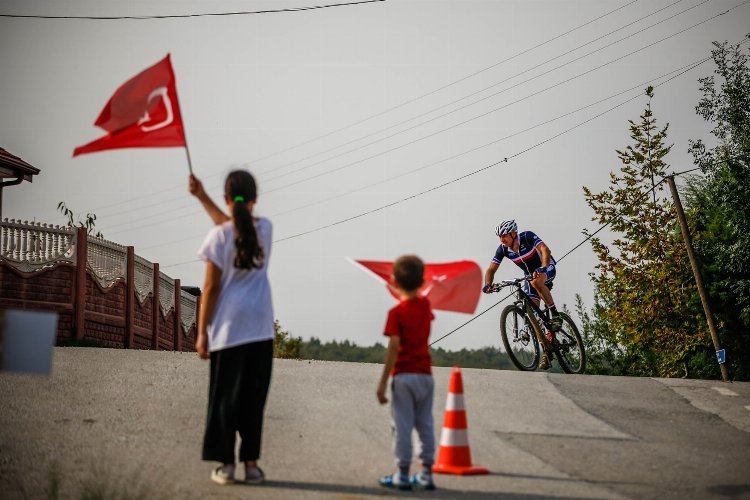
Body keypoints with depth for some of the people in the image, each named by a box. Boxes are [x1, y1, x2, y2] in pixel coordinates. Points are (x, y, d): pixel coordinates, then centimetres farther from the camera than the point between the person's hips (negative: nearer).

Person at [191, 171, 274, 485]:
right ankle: (251, 463, 10)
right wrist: (202, 197, 23)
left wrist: (201, 332, -2)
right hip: (260, 327, 3)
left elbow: (211, 288, -7)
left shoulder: (218, 237, -8)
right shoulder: (265, 229, 3)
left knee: (225, 396, 5)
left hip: (228, 327, -3)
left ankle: (225, 464, 8)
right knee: (254, 397, 8)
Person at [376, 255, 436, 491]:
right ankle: (426, 474, 13)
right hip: (425, 374, 5)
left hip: (404, 375, -5)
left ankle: (402, 475, 2)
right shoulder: (425, 305, 5)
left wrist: (383, 382, -13)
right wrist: (403, 293, 41)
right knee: (425, 425, 11)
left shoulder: (396, 313, -11)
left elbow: (393, 349, -16)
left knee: (402, 425, 0)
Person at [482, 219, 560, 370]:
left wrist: (542, 268, -56)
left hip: (547, 268, -5)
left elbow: (545, 250, -39)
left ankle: (555, 315, -24)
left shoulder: (527, 237, -27)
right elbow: (491, 269, -15)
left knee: (536, 282, -40)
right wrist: (488, 284, -34)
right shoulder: (503, 249, -14)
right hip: (530, 274, 5)